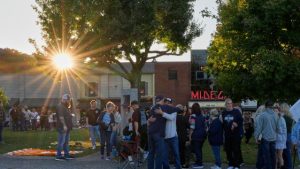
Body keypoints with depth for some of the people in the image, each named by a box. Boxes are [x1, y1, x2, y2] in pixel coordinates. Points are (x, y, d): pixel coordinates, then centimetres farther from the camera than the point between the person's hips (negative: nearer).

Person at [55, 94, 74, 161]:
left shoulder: (66, 107, 18)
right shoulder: (60, 106, -14)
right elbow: (61, 117, -22)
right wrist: (64, 125, -27)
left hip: (67, 127, 10)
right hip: (62, 127, -10)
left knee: (66, 141, 14)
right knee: (61, 142, -7)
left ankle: (67, 154, 20)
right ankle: (58, 156, -4)